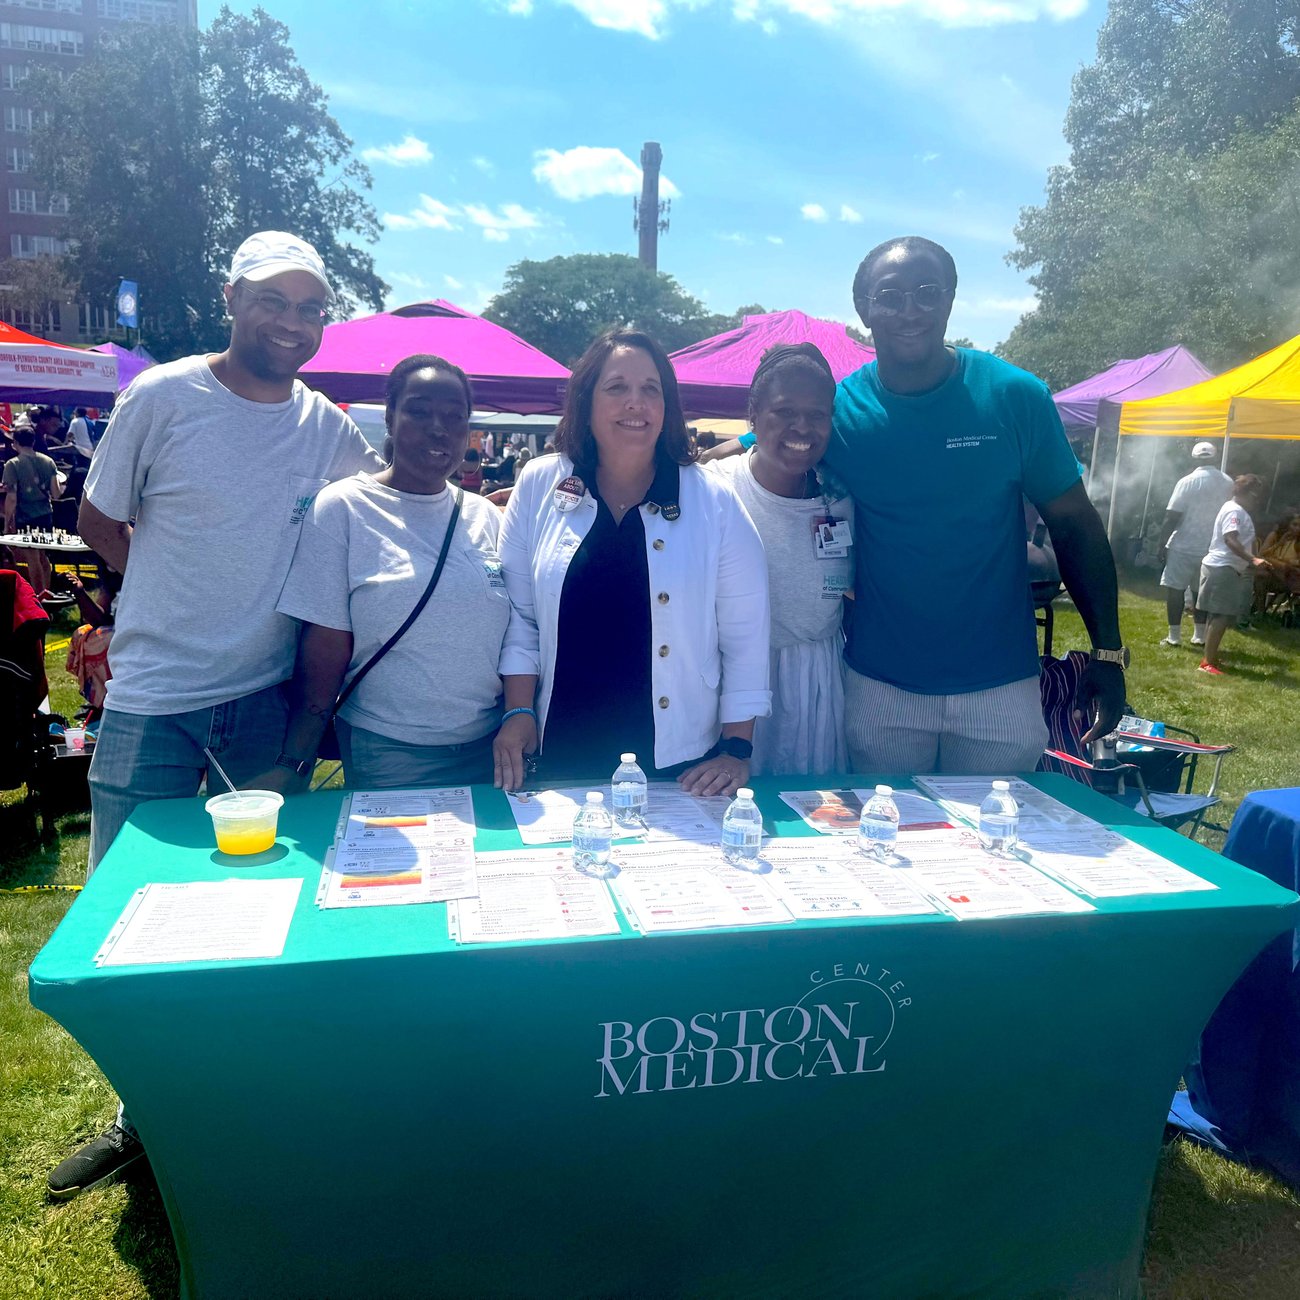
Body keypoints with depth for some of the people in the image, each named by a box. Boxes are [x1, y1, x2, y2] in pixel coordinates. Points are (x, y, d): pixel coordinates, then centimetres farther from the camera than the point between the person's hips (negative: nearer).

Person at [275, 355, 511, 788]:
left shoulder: (485, 516, 7)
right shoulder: (342, 508, -6)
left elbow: (510, 632, 10)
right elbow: (324, 650, -8)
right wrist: (293, 764, -9)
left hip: (488, 746, 4)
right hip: (387, 755, -4)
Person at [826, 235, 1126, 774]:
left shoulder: (1015, 397, -6)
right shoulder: (837, 410, -6)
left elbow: (1074, 526, -1)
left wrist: (1108, 653, -3)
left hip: (1001, 686, 0)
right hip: (878, 686, 0)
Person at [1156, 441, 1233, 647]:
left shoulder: (1187, 482, -11)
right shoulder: (1228, 483, 5)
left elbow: (1172, 517, -13)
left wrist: (1162, 543, -6)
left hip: (1183, 546, -5)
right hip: (1210, 548, 5)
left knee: (1174, 589, 1)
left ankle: (1174, 636, -1)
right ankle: (1199, 635, 15)